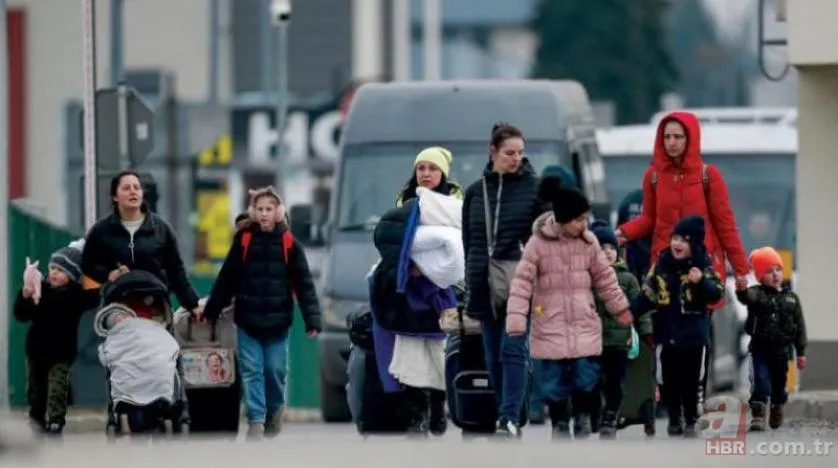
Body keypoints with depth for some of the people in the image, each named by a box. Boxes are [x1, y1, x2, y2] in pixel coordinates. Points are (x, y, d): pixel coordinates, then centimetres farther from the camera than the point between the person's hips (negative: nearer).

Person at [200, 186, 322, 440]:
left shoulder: (289, 244, -1)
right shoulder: (243, 241, 2)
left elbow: (304, 284, -2)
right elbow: (226, 279, 7)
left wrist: (312, 319, -8)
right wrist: (211, 311, 9)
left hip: (277, 322, -1)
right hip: (247, 321, 1)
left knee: (276, 371, 6)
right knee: (251, 372, -2)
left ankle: (274, 413, 29)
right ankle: (256, 421, 0)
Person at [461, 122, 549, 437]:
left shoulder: (533, 188, 0)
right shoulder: (476, 191, 12)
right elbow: (468, 239, 16)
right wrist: (471, 277, 11)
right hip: (485, 286, 5)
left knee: (513, 351, -13)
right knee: (493, 356, 6)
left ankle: (510, 418, -18)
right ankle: (509, 418, 12)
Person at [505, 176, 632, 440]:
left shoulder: (588, 242, 2)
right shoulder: (538, 243, -8)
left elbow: (604, 278, 12)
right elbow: (522, 282, -9)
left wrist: (620, 309, 18)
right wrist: (516, 319, -15)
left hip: (584, 326, 2)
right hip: (550, 327, -2)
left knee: (586, 378, -3)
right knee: (554, 380, 3)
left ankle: (584, 418, 16)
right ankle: (560, 425, 16)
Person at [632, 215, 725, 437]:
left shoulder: (703, 267, -6)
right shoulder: (661, 266, 3)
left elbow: (716, 293, -16)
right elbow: (648, 296, 7)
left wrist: (701, 282, -34)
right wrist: (631, 312, -4)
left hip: (694, 334, -3)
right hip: (666, 333, 3)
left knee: (692, 381, 3)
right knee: (669, 381, 9)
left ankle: (690, 421, 13)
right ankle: (674, 419, 21)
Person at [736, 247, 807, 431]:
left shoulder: (791, 298, 6)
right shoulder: (756, 294, -4)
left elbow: (799, 326, 8)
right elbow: (746, 297, -30)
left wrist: (801, 352, 6)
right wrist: (741, 289, -56)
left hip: (781, 349, 3)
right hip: (760, 348, -3)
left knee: (779, 384, 15)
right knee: (760, 382, -15)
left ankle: (777, 410, 37)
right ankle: (758, 415, -17)